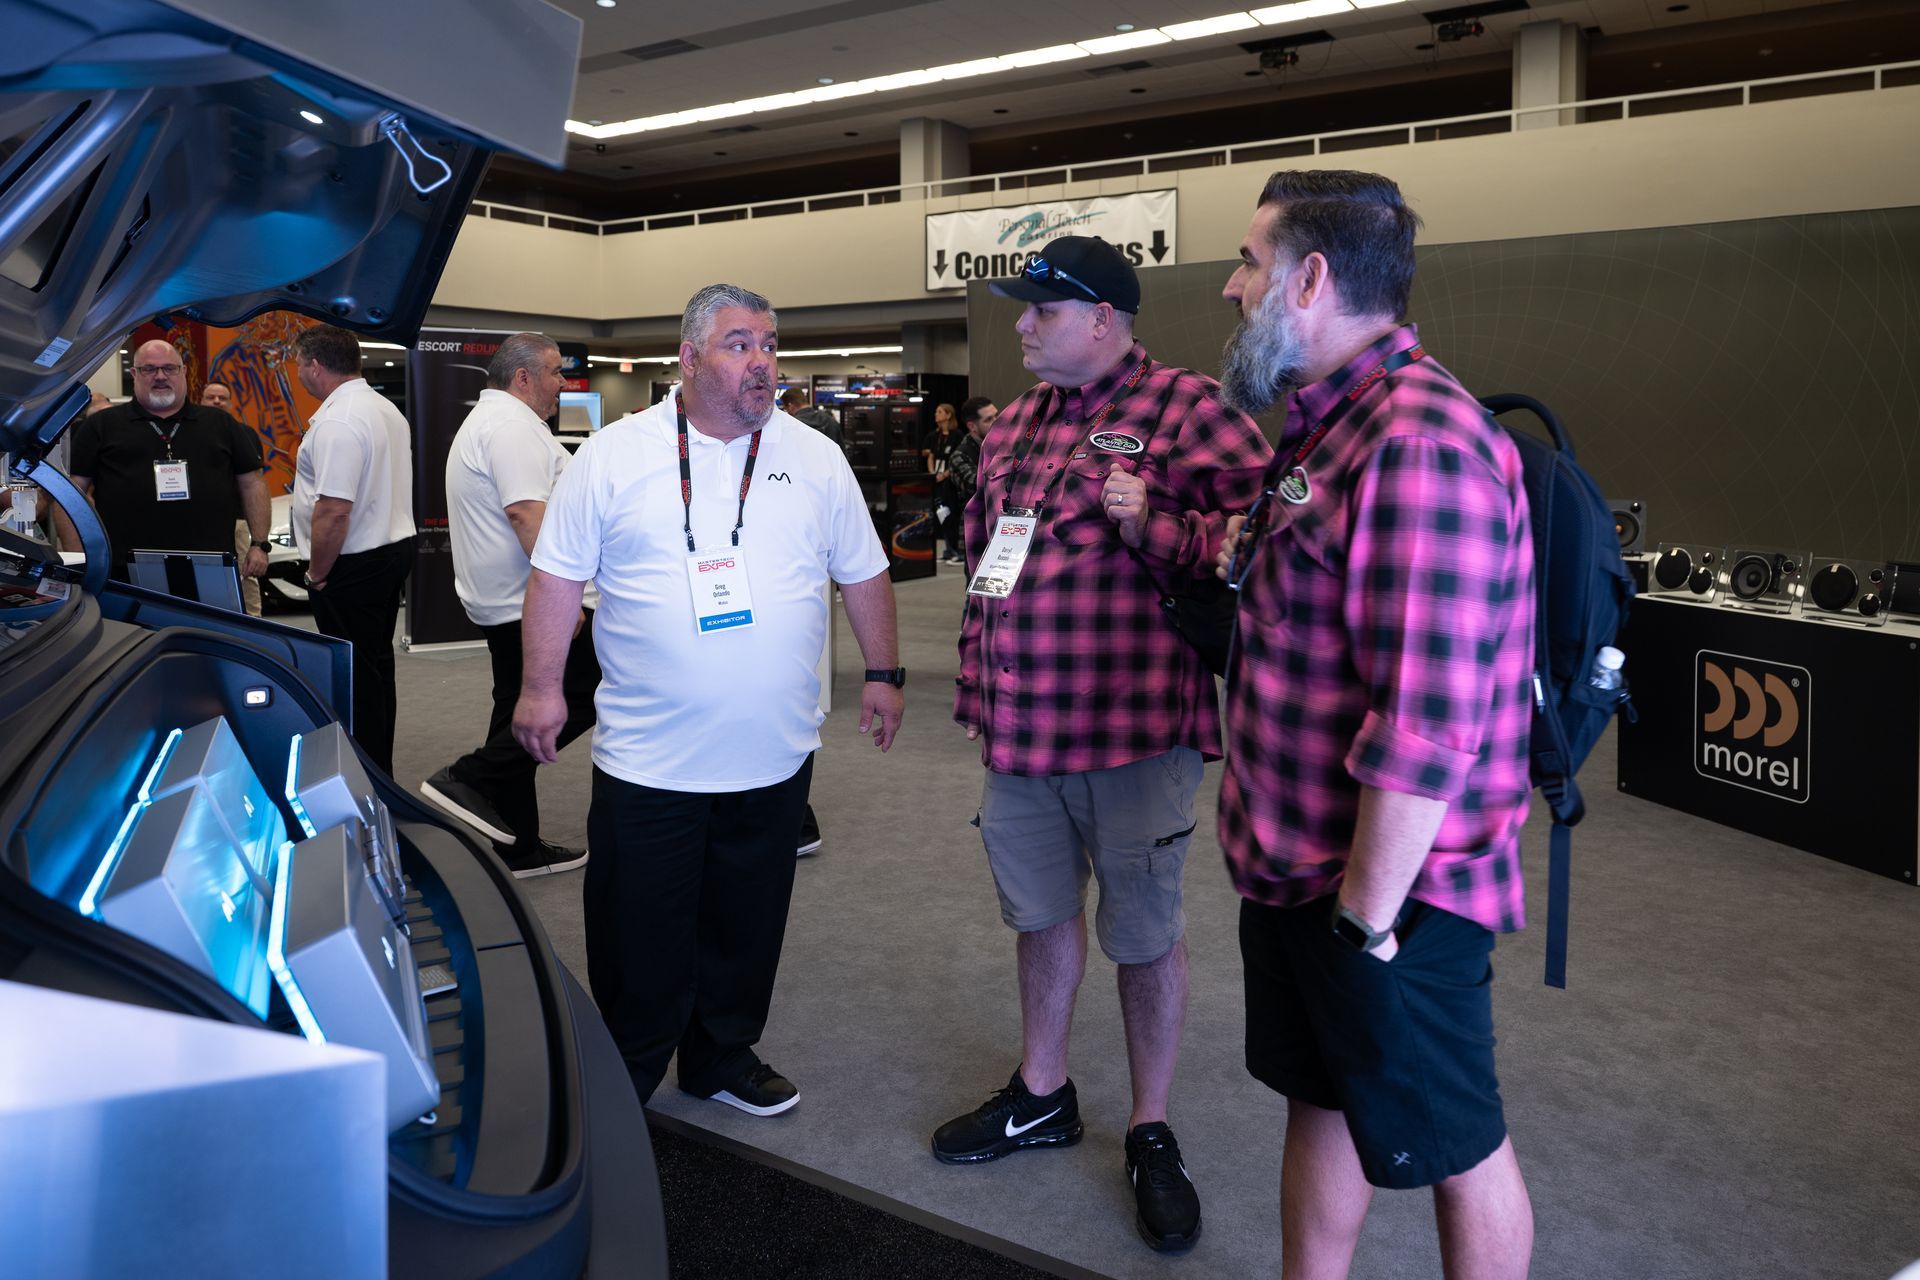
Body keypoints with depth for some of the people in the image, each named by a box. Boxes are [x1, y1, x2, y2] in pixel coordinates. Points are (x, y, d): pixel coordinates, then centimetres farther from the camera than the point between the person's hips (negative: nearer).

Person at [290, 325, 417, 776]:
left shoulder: (338, 423, -20)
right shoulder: (386, 409, 12)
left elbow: (334, 510, -26)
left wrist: (318, 573, -13)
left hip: (354, 564, -10)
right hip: (395, 548, 10)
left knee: (356, 675, -2)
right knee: (377, 666, 18)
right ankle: (380, 768, 28)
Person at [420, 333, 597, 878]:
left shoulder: (484, 420, 23)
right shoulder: (514, 425, -13)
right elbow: (527, 511, -25)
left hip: (496, 602, 11)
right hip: (532, 601, -11)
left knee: (519, 711, 12)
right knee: (582, 696, -7)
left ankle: (519, 848, 18)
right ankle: (472, 779, -10)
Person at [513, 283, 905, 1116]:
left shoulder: (816, 460, 5)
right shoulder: (613, 456, -2)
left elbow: (863, 575, 12)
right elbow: (557, 578, 1)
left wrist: (883, 673, 11)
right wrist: (541, 686, -2)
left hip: (773, 760, 3)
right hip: (646, 761, -2)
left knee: (745, 929, 16)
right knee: (637, 939, 7)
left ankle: (724, 1060, 35)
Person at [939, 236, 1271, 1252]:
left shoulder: (1184, 407, -10)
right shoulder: (1013, 424, 13)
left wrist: (1150, 526, -25)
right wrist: (978, 681, 20)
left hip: (1131, 729, -7)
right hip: (1020, 726, 7)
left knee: (1144, 934, 7)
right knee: (1041, 911, 20)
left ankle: (1150, 1133, 26)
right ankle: (1041, 1095, 39)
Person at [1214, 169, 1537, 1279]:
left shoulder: (1420, 441, -24)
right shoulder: (1330, 426, 10)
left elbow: (1427, 724, -28)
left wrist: (1367, 912, -21)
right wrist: (1245, 559, 8)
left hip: (1391, 891, -9)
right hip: (1298, 867, 9)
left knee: (1451, 1145, 13)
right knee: (1320, 1102, 23)